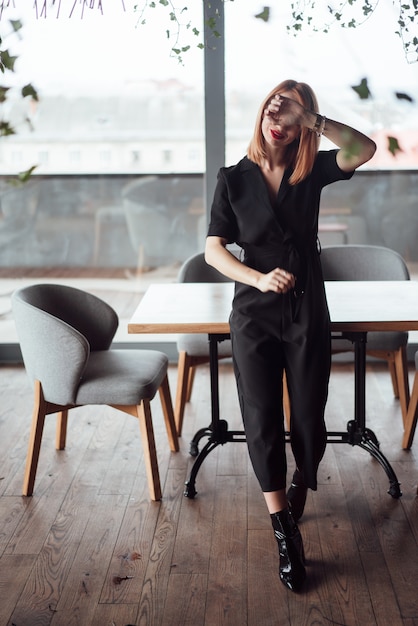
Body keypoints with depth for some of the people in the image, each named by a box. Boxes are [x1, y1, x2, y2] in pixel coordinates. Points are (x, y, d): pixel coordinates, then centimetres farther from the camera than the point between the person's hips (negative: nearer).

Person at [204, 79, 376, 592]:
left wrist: (313, 118, -22)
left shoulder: (312, 171, 2)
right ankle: (286, 535, 7)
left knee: (308, 421, 6)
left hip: (308, 313, 1)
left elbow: (364, 149, -16)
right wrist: (259, 278, -19)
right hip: (254, 315, 0)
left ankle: (302, 481, 41)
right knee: (262, 422, -2)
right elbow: (214, 249, -4)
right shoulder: (234, 179, 0)